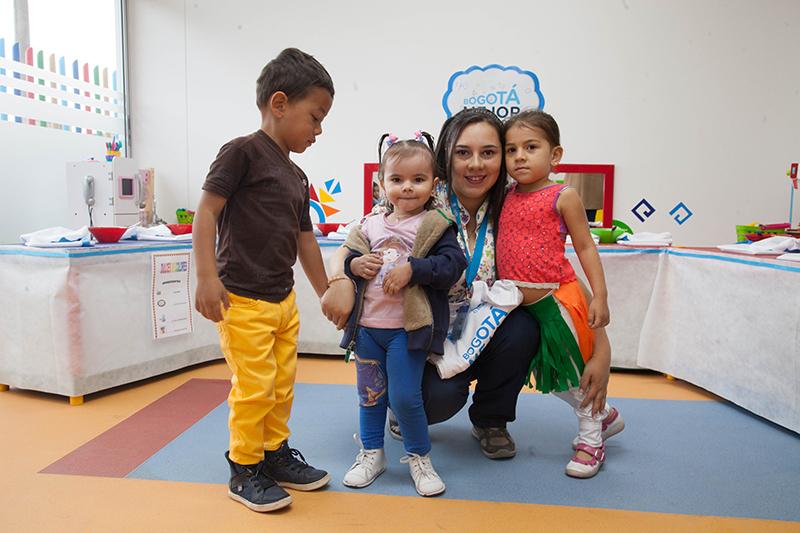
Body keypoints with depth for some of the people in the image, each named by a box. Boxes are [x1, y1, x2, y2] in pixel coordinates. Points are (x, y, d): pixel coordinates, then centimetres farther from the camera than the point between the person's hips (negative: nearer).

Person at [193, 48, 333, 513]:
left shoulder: (297, 177, 15)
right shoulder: (243, 152, -9)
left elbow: (305, 238, 21)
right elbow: (207, 210, -14)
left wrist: (326, 292, 25)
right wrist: (207, 276, -21)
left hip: (284, 299, 8)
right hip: (243, 299, -8)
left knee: (282, 383, 15)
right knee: (254, 386, -1)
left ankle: (276, 453, 32)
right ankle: (245, 470, 17)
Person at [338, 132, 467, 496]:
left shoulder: (435, 226, -4)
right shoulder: (370, 227, 8)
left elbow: (453, 264, -15)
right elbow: (346, 259, 13)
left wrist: (412, 269, -23)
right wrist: (356, 265, -9)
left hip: (408, 328, -5)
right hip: (367, 327, 5)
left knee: (405, 396, -3)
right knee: (370, 395, 16)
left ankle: (419, 457, 22)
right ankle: (371, 453, 35)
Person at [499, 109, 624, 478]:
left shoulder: (563, 197, -9)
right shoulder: (507, 198, 6)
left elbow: (585, 247, -7)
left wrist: (599, 296, -11)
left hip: (556, 299, -6)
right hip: (518, 305, 6)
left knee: (572, 373, 5)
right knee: (546, 377, 17)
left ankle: (590, 439, 26)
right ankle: (601, 414, 39)